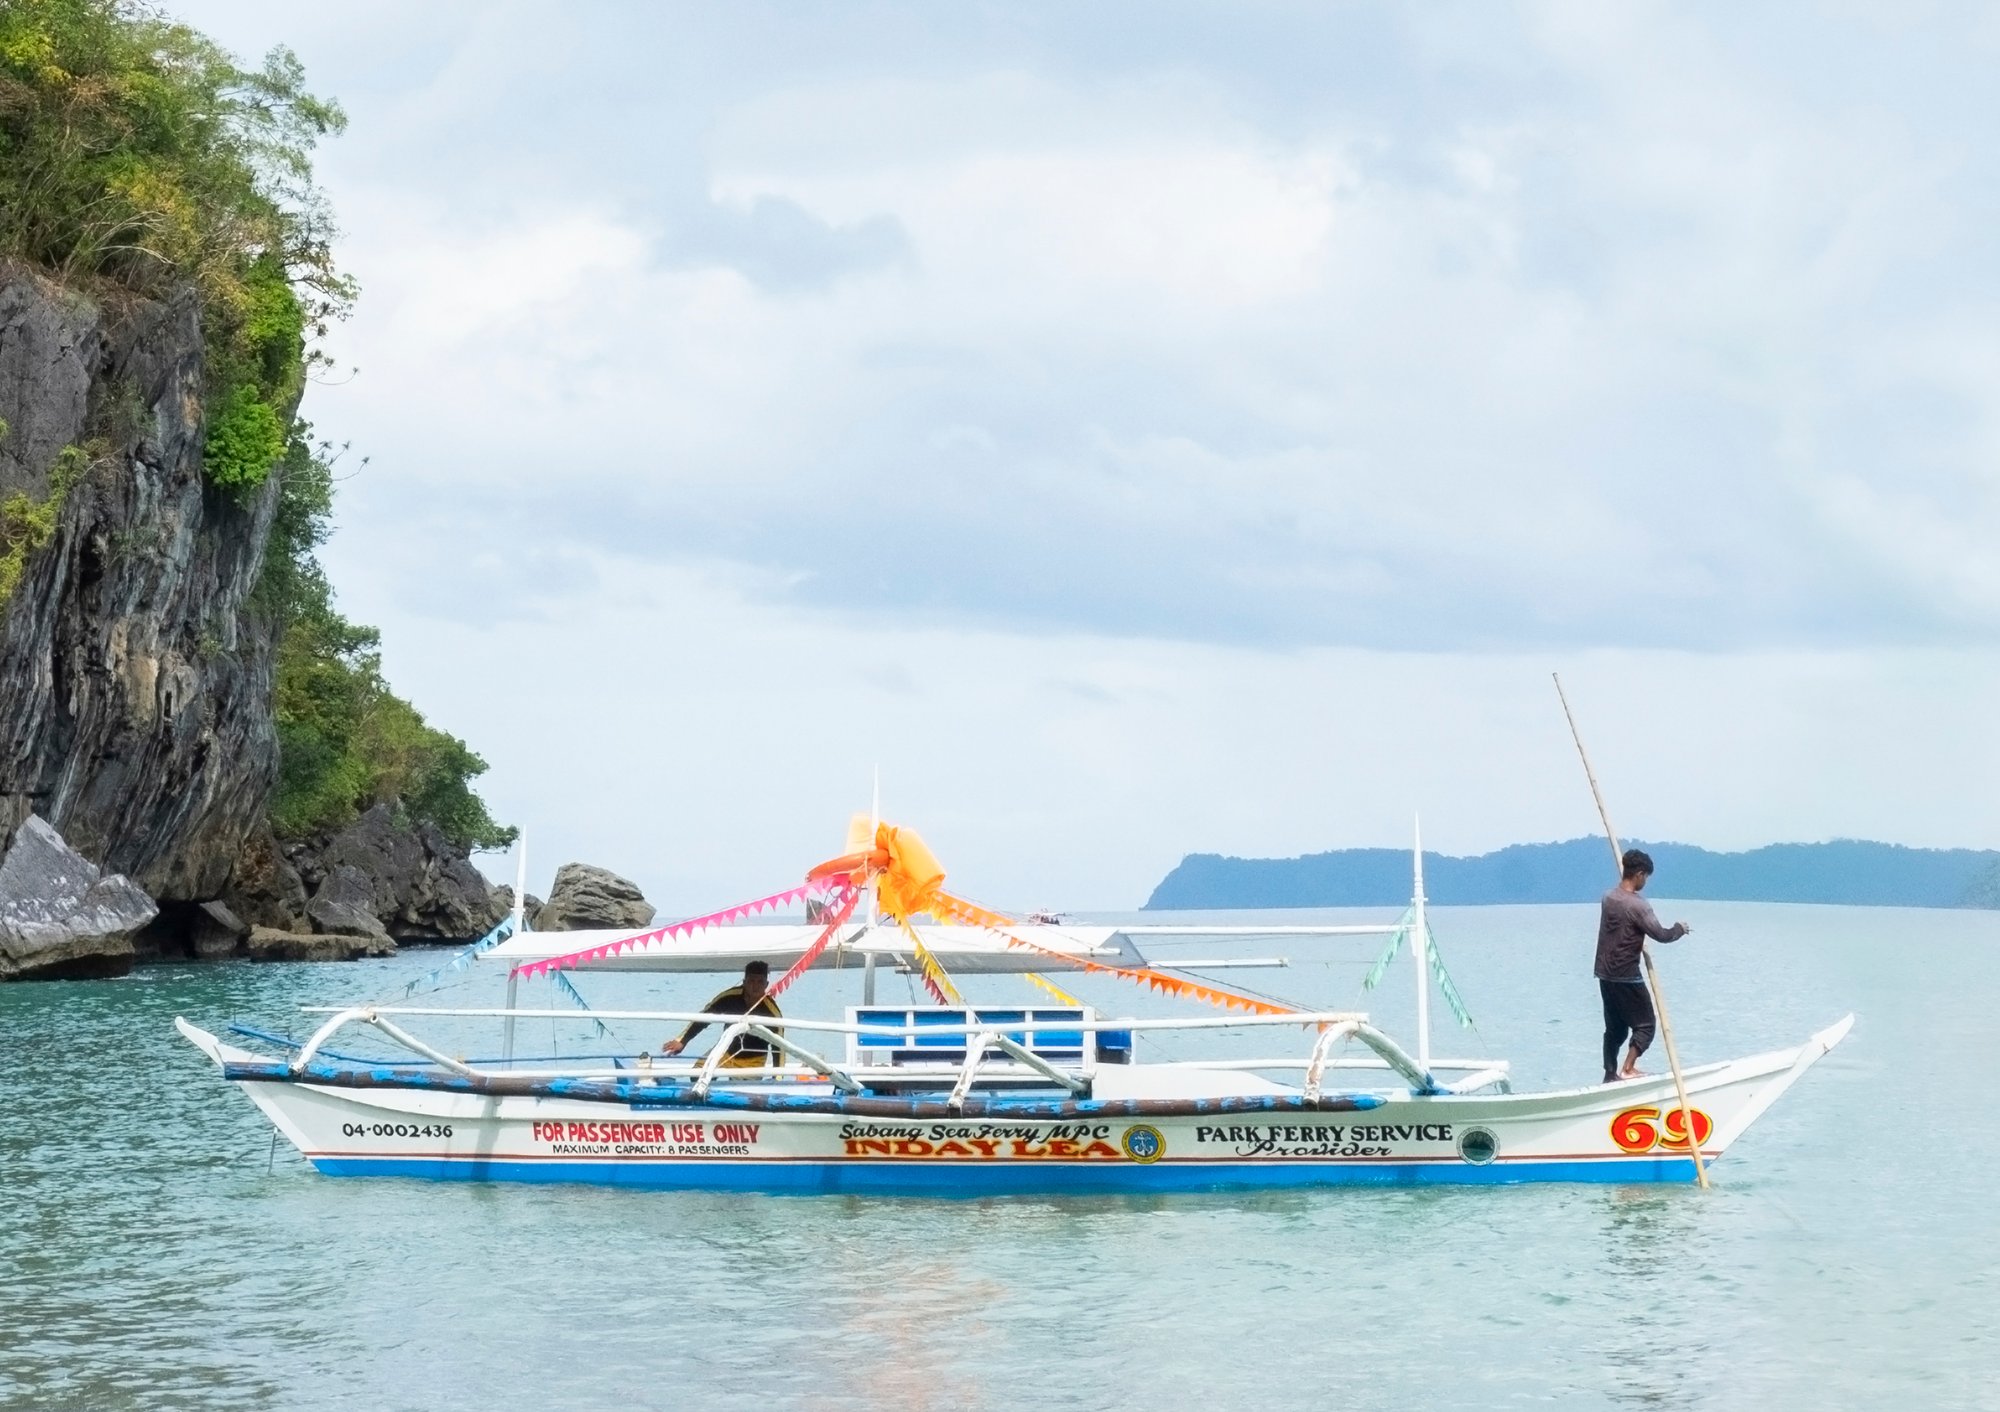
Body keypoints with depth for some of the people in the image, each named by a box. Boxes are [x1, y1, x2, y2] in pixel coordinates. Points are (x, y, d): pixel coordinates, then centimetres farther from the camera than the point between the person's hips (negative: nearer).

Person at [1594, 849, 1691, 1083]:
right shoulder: (1637, 905, -19)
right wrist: (1680, 928, 1)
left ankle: (1610, 1075, 15)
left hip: (1605, 974, 8)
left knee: (1615, 1027, 15)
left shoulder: (1608, 898, 7)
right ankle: (1628, 1069, -8)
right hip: (1627, 976, -8)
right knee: (1645, 1024, 3)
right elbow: (1661, 934, -18)